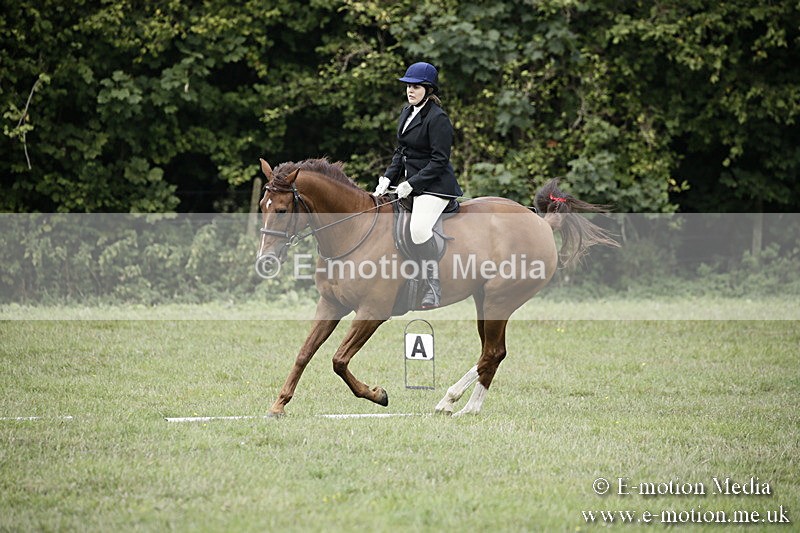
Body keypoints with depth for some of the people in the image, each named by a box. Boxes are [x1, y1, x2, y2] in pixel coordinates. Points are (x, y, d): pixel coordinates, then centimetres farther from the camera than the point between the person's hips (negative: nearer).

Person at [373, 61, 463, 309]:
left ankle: (433, 286, -28)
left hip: (434, 185, -10)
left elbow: (439, 160, -17)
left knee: (419, 227, -31)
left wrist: (411, 184, -20)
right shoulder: (407, 113, 13)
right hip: (410, 182, 10)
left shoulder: (437, 118, -15)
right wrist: (388, 177, 4)